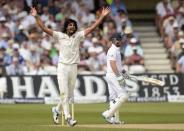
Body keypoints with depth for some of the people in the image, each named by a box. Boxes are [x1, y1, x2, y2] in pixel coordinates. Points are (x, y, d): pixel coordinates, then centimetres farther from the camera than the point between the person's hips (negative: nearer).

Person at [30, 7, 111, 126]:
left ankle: (57, 110, 32)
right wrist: (36, 17, -17)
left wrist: (102, 16, -8)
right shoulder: (60, 36, 0)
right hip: (62, 67, -3)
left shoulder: (78, 35, 6)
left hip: (73, 67, 3)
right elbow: (44, 28, -6)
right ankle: (68, 117, -9)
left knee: (70, 94, 9)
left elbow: (92, 28, 1)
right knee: (64, 93, -10)